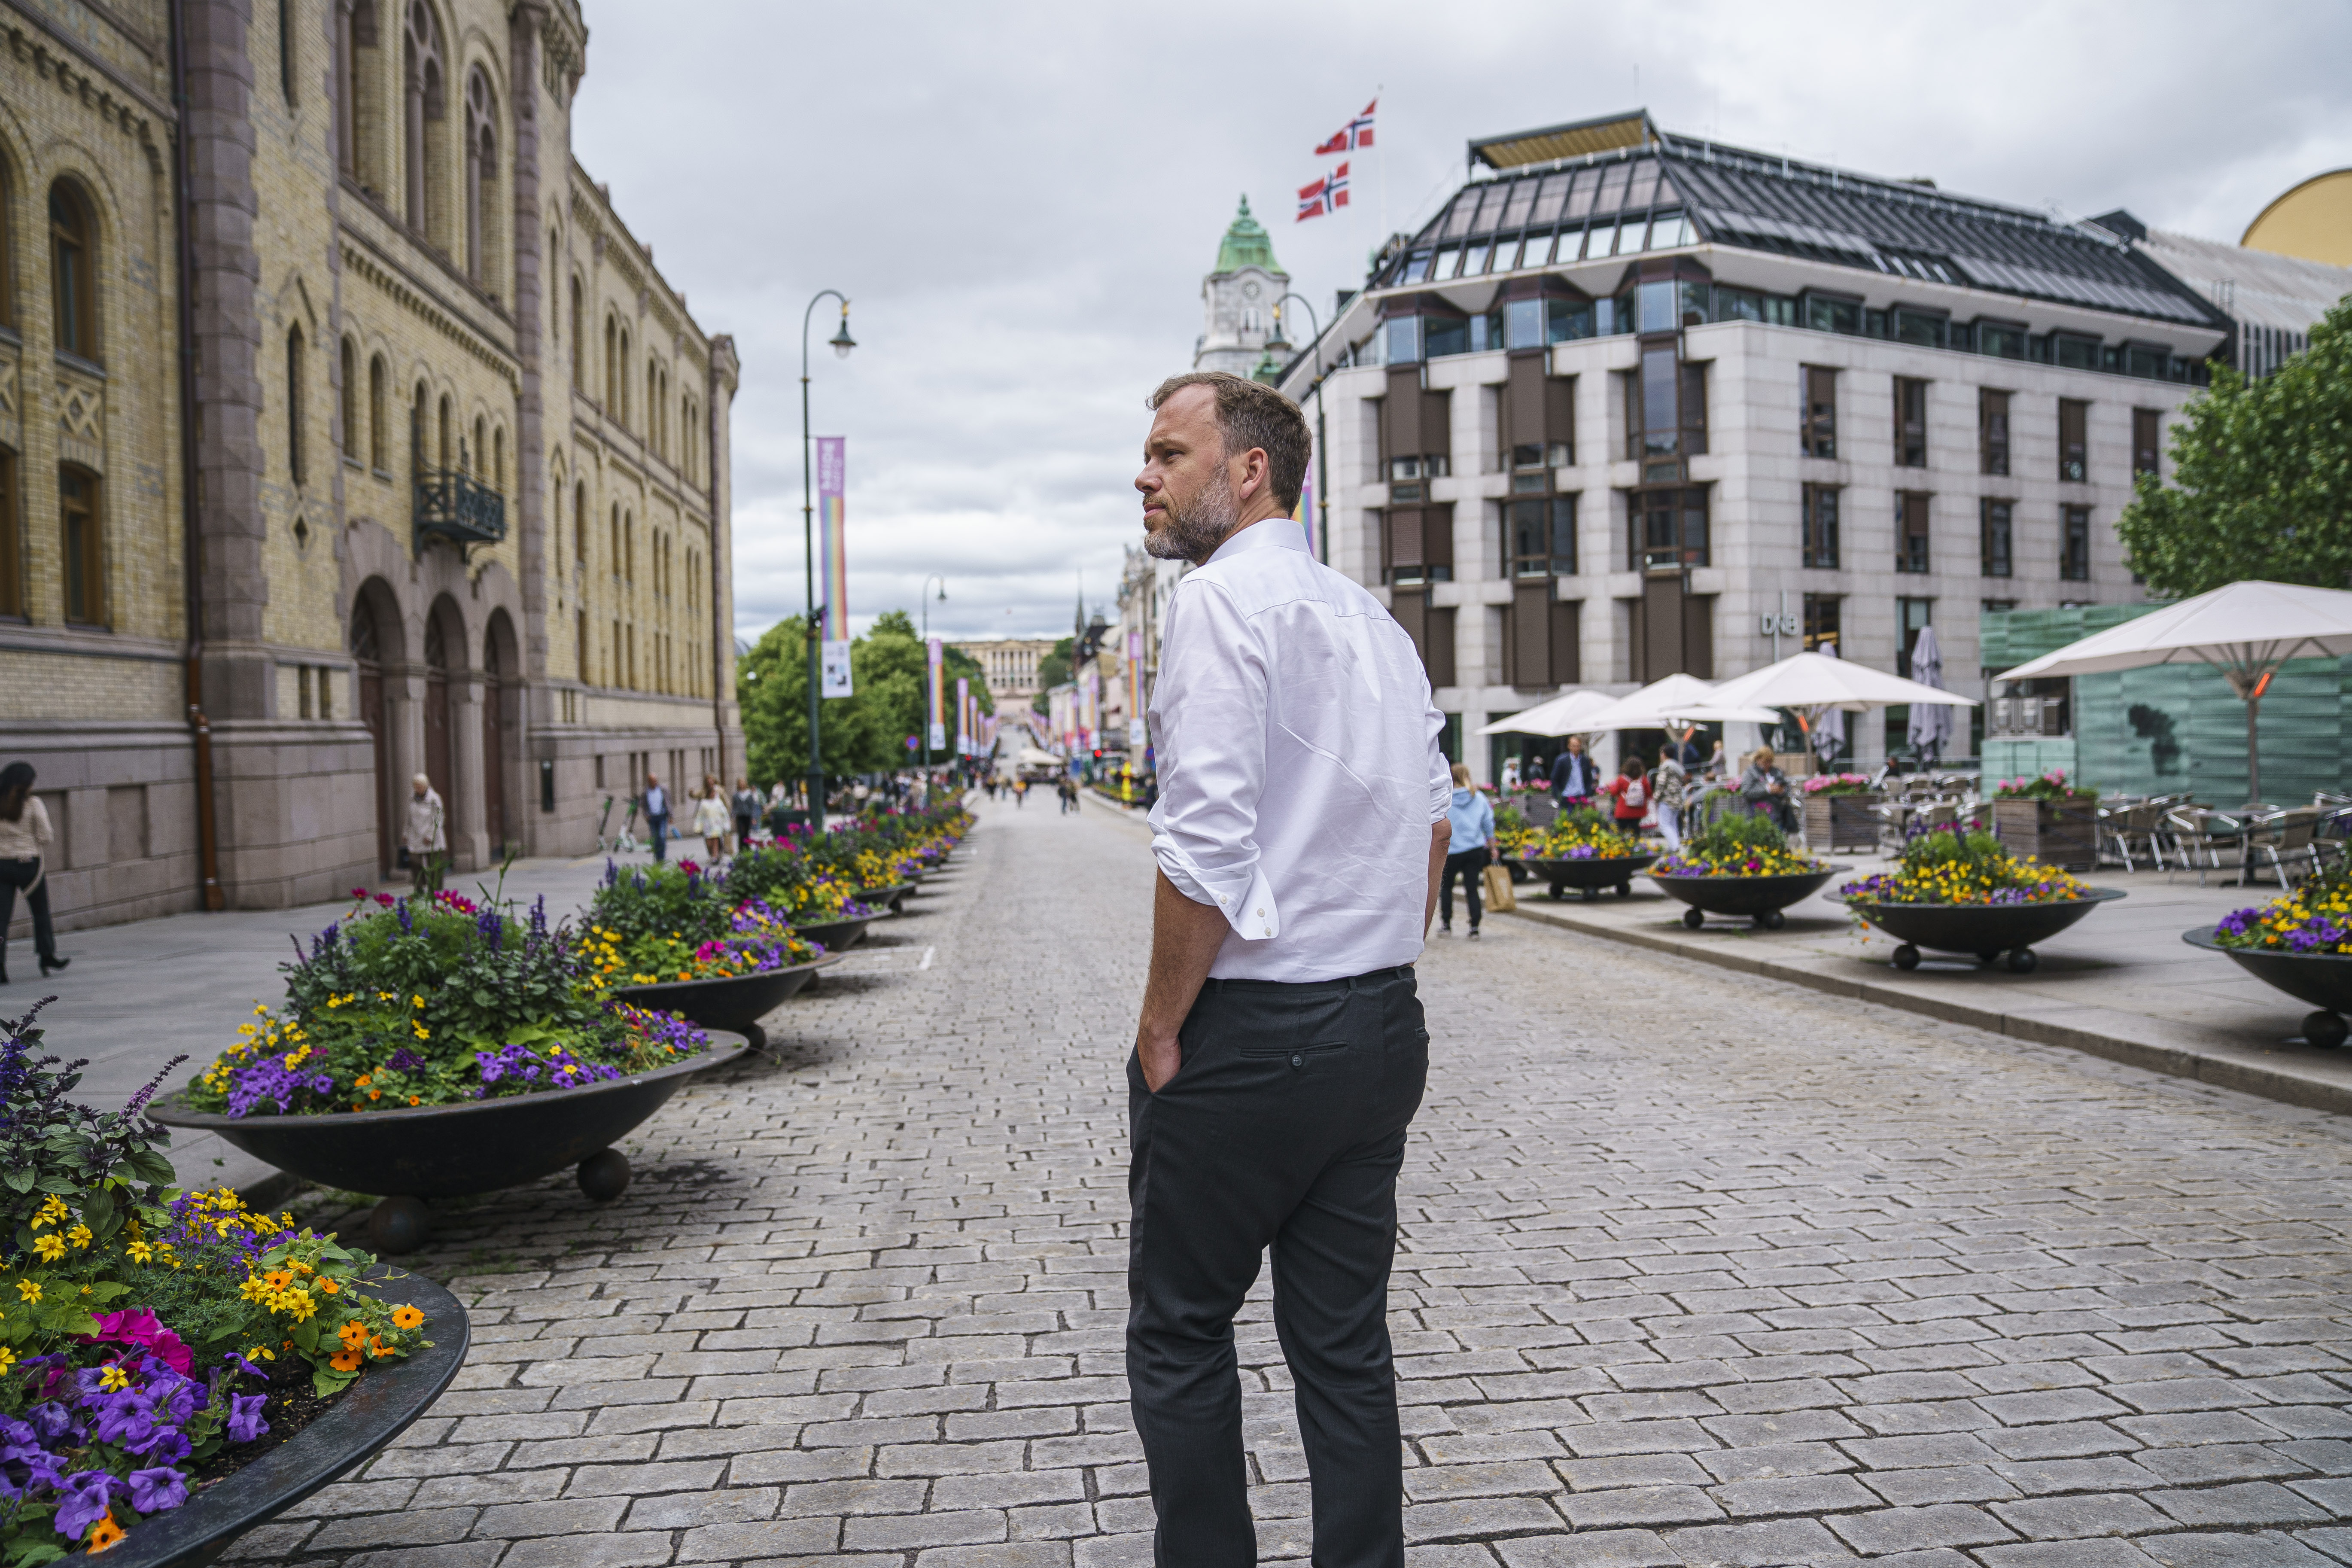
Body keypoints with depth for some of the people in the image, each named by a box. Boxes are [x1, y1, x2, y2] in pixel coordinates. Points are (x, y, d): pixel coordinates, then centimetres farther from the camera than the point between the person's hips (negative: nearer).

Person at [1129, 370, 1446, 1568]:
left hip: (1249, 1034, -7)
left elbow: (1205, 843, -21)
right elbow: (1433, 820, 17)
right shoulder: (1374, 620, 14)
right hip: (1382, 1029, 8)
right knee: (1347, 1344, 14)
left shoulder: (1221, 597, -13)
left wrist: (1162, 1026, -11)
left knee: (1181, 1334, 9)